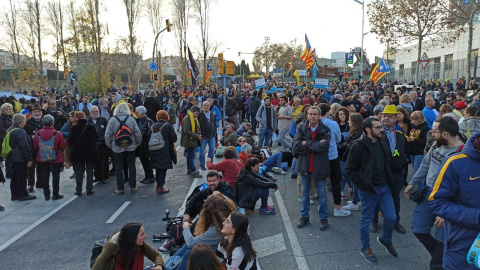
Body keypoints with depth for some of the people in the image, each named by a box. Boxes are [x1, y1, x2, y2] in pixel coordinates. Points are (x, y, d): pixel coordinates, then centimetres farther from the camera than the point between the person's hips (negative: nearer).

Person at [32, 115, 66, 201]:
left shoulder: (37, 134, -6)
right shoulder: (57, 134, -17)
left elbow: (35, 147, 3)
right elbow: (63, 146, -11)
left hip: (42, 158, 3)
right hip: (56, 158, -3)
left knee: (45, 176, 12)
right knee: (55, 176, 6)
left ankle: (46, 195, 17)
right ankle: (55, 194, 9)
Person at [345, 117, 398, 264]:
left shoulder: (382, 142, 5)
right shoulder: (358, 146, -16)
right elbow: (349, 170, -14)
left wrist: (390, 180, 6)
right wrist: (364, 185, -16)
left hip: (384, 187, 6)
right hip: (369, 190, -6)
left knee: (391, 217, 10)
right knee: (366, 220, 8)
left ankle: (386, 240, 38)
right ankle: (365, 248, 27)